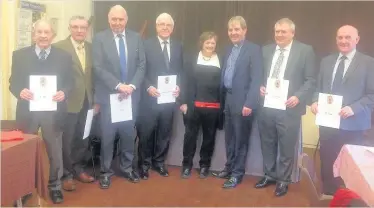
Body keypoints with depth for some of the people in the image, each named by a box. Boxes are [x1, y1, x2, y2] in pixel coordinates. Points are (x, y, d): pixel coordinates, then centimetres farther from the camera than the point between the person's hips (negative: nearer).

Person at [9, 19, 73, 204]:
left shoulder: (64, 57, 1)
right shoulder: (19, 55, 3)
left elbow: (69, 83, 3)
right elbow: (13, 82, 4)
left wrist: (64, 93, -19)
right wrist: (20, 91, -18)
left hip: (53, 112, 0)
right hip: (27, 111, 1)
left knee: (54, 151, 13)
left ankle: (54, 186, 31)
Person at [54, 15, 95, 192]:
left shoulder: (91, 48, 7)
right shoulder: (59, 47, -8)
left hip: (87, 101, 5)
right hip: (69, 102, -5)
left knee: (83, 138, 16)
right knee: (66, 140, 6)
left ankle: (78, 168, 33)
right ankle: (66, 174, 22)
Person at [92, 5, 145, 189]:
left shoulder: (136, 38, 5)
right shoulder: (99, 38, -3)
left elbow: (141, 65, 2)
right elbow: (98, 68, -10)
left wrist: (132, 86, -12)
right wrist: (118, 86, -19)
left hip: (131, 95, 3)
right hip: (108, 95, -2)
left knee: (128, 134, 11)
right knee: (107, 135, 5)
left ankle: (127, 168, 28)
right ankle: (105, 171, 20)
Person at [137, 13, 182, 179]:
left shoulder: (178, 46, 10)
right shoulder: (146, 45, -3)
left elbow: (181, 71, 11)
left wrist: (178, 87, -4)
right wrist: (148, 87, -16)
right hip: (149, 97, -3)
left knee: (164, 133, 12)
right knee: (146, 133, 5)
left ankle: (159, 162, 28)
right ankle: (144, 163, 21)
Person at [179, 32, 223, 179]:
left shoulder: (221, 62, 6)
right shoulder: (192, 60, 7)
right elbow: (187, 82, 3)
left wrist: (222, 104, -2)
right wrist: (184, 102, -4)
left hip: (213, 107, 0)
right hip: (193, 105, 0)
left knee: (209, 137, 9)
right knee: (190, 135, 5)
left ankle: (204, 165, 23)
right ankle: (187, 165, 18)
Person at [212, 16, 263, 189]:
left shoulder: (253, 50, -8)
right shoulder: (229, 50, 14)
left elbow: (256, 79, -15)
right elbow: (225, 75, 14)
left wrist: (249, 103, -21)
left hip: (242, 101, -7)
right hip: (228, 100, 7)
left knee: (240, 139, 4)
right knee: (229, 138, 16)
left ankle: (237, 173, 16)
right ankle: (229, 168, 30)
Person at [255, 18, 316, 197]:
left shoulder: (305, 51, -2)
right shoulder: (266, 50, 10)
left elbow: (311, 80, -3)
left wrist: (298, 97, -17)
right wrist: (260, 87, -6)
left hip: (289, 107, -4)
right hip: (266, 106, 4)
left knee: (286, 147, 8)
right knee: (267, 144, 15)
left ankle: (283, 180, 25)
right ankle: (269, 175, 33)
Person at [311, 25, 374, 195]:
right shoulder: (326, 61, 12)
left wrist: (354, 108, -22)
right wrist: (315, 102, -6)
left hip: (352, 124, -4)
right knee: (327, 162, 13)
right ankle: (328, 194, 29)